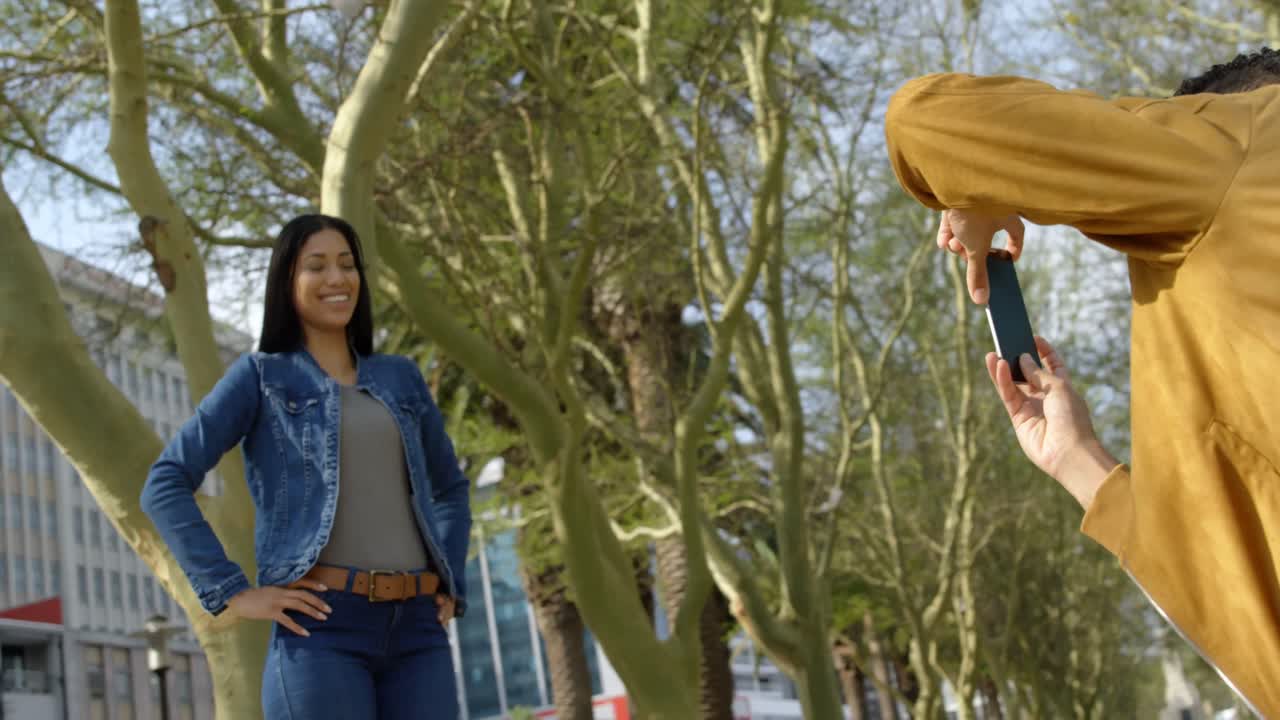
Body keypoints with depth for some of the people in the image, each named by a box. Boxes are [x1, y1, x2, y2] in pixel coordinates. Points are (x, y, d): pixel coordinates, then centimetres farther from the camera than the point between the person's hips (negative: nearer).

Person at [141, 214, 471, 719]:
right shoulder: (261, 376, 5)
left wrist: (450, 586, 16)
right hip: (321, 627, -4)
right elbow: (165, 485, -1)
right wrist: (232, 593, -8)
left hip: (416, 629, 5)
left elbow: (450, 488, 30)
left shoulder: (400, 379, 18)